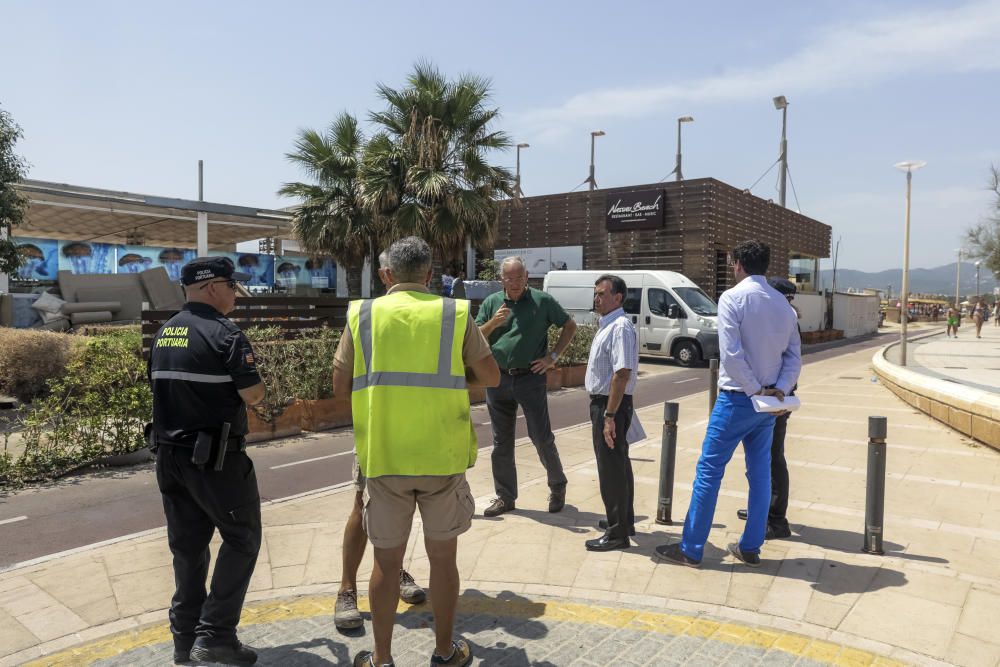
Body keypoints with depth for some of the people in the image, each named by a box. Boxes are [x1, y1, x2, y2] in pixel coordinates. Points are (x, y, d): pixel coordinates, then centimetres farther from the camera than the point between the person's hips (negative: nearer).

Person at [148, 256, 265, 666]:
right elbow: (253, 396, -17)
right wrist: (256, 388, 5)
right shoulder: (223, 333, -16)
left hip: (171, 455, 8)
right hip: (216, 459, -8)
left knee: (187, 545, 16)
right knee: (241, 539, 6)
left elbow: (164, 388, 15)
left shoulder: (163, 334, 9)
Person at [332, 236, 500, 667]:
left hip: (383, 458, 1)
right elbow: (491, 376, 3)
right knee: (442, 555, 16)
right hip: (443, 456, 0)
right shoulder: (454, 314, -1)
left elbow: (340, 387, 3)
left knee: (387, 560, 14)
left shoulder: (362, 315, 1)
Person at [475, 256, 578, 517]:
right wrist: (493, 323, -14)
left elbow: (570, 326, 7)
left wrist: (553, 356, -1)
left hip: (531, 378, -3)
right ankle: (505, 496, 23)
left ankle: (558, 487, 24)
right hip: (498, 380, 3)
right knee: (501, 442, 10)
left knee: (542, 438, 0)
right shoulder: (491, 302, 6)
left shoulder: (542, 301, -1)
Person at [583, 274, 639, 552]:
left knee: (612, 468, -1)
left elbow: (622, 374, -26)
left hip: (611, 405, -10)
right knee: (618, 464, 20)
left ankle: (617, 534, 11)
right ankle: (623, 520, 36)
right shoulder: (606, 325, 12)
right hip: (602, 403, 10)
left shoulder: (620, 327, -19)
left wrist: (609, 416, -27)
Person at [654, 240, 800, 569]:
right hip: (770, 403, 7)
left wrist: (755, 389, -12)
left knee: (709, 470, 1)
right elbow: (794, 357, 5)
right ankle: (750, 548, 23)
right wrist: (778, 389, -4)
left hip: (736, 399, -7)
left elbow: (731, 353, -21)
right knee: (760, 473, 14)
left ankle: (691, 548, 8)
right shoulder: (783, 304, 9)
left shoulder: (732, 298, -12)